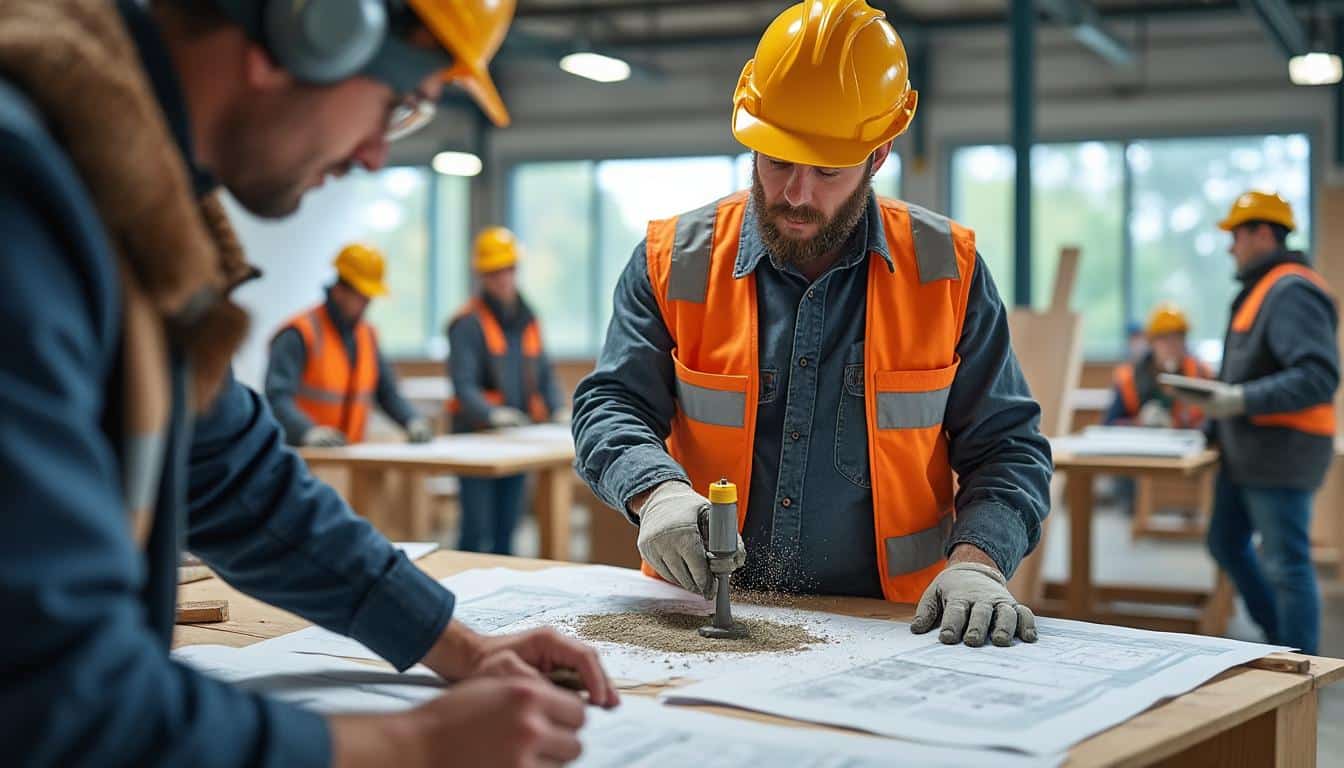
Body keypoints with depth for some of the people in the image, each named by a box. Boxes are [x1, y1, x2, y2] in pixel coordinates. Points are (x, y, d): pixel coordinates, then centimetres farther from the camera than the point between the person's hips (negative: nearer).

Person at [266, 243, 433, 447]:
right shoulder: (300, 334, -8)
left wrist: (413, 422, 0)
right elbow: (277, 397, -18)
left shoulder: (366, 335, 14)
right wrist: (309, 432, -35)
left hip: (350, 454, 5)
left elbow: (387, 391, 19)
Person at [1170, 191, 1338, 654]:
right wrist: (1217, 396, 14)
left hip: (1280, 452, -11)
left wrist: (1241, 400, -30)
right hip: (1246, 450, 11)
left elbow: (1319, 376, -26)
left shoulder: (1291, 292, -17)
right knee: (1226, 544, 19)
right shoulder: (1262, 289, 16)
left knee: (1286, 565, -3)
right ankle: (1280, 640, 31)